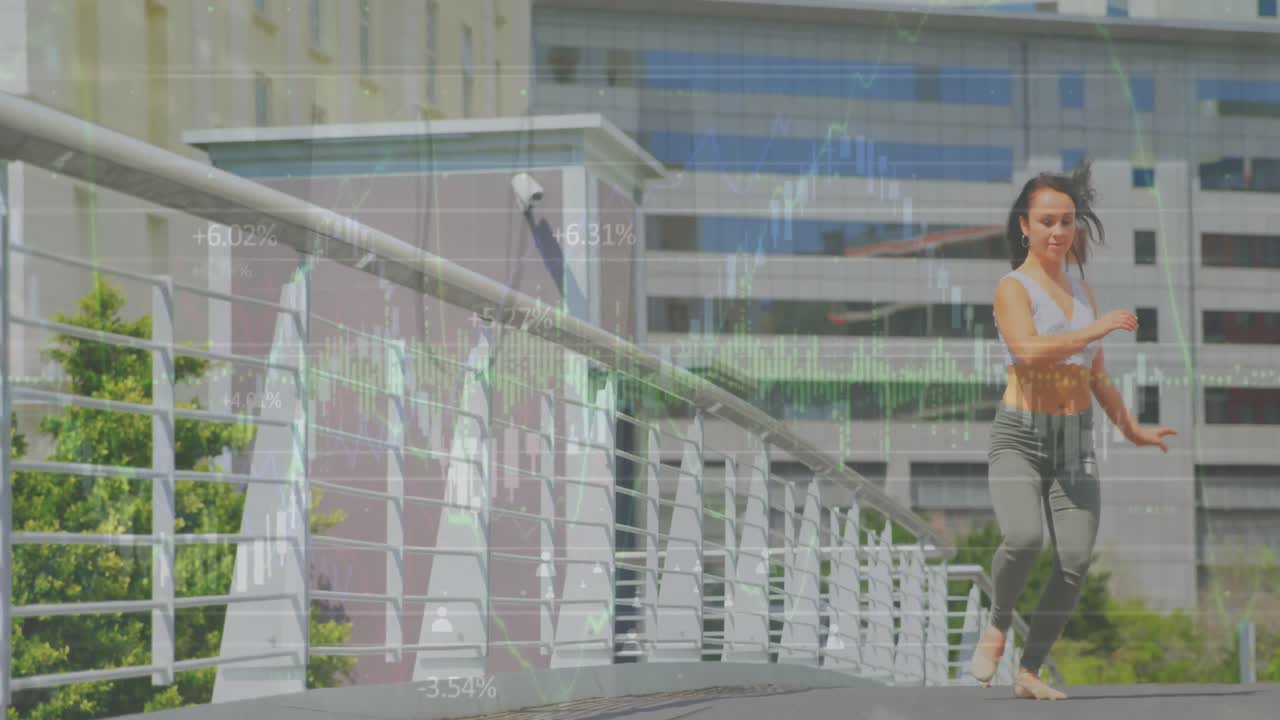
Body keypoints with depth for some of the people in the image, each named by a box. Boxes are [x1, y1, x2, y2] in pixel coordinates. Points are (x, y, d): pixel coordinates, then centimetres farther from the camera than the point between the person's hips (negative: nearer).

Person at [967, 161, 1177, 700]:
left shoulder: (1081, 291, 16)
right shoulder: (1013, 288, -5)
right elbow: (1028, 350, -25)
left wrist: (1131, 428, 32)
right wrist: (1094, 331, -26)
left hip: (1075, 441, 6)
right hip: (1020, 438, -6)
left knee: (1076, 560, -7)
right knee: (1023, 538, -28)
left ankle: (1029, 672, 6)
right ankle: (997, 628, 0)